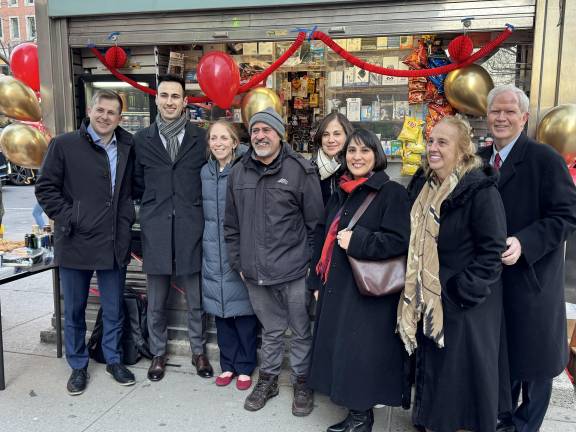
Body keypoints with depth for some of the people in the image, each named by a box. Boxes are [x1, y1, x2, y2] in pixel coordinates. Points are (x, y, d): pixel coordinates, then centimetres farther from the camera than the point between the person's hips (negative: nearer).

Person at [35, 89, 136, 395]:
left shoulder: (127, 149, 7)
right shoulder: (64, 145, -3)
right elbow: (45, 188, -1)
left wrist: (127, 218, 4)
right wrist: (67, 218, -8)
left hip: (114, 243, 3)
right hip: (75, 243, -2)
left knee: (114, 309, 13)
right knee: (74, 310, 12)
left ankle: (113, 360, 32)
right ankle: (78, 366, 30)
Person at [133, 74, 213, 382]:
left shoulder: (201, 138, 3)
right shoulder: (142, 139, 6)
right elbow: (137, 184, 12)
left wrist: (193, 205, 3)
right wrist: (152, 204, 6)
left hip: (191, 227, -1)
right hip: (155, 229, 1)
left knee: (196, 299, 10)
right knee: (156, 301, 12)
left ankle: (198, 351, 29)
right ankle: (158, 353, 31)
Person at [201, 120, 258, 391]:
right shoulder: (205, 172, 8)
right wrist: (206, 242, 14)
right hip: (213, 252, 5)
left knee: (243, 310, 3)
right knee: (220, 309, 12)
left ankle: (245, 367, 20)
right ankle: (228, 364, 27)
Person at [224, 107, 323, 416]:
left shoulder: (300, 170, -8)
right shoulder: (238, 173, 6)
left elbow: (316, 222, -6)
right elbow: (231, 224, 11)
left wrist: (313, 262, -4)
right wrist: (238, 262, 10)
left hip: (294, 271, -3)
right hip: (255, 271, 4)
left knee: (301, 330, 12)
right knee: (270, 329, 20)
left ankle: (302, 382, 32)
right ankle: (268, 379, 38)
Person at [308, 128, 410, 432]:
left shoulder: (392, 192, -9)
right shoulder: (340, 194, 13)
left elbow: (399, 240, -18)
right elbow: (323, 237, 17)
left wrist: (356, 241, -21)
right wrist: (318, 280, 15)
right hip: (336, 289, 8)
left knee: (360, 354, 0)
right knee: (340, 351, 14)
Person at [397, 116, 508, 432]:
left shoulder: (479, 189, -16)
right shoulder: (422, 186, 5)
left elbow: (492, 250, -17)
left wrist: (466, 292, -18)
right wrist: (415, 288, 12)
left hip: (465, 303, -7)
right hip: (428, 298, 7)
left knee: (462, 369, 6)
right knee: (430, 365, 19)